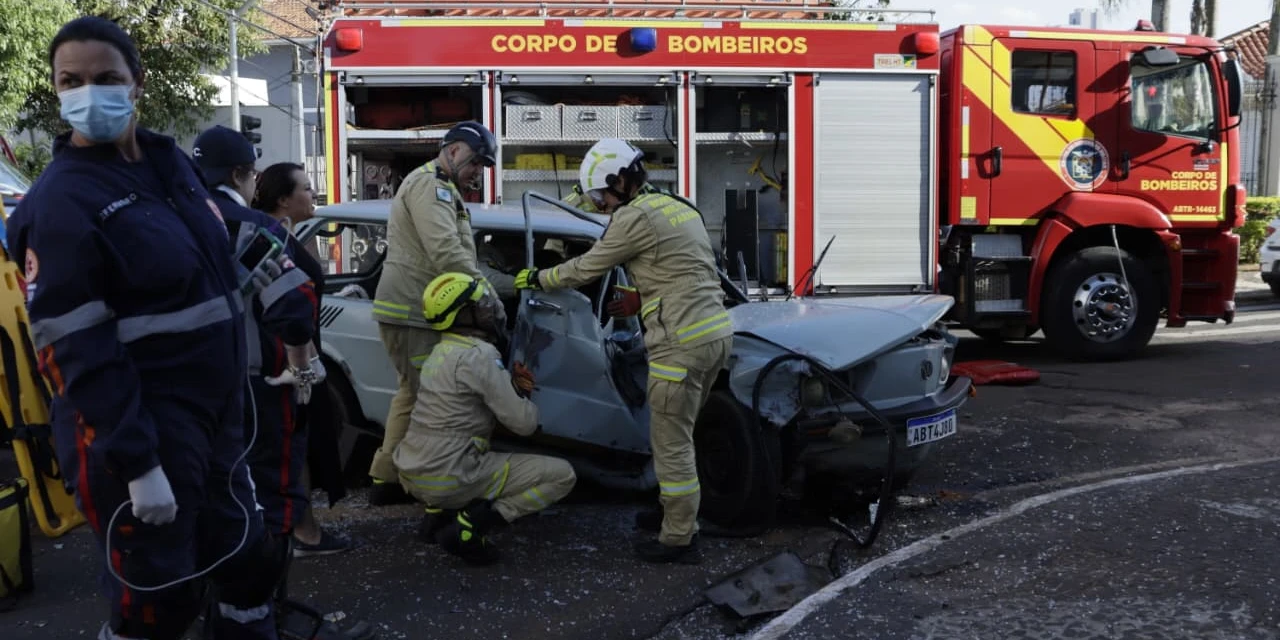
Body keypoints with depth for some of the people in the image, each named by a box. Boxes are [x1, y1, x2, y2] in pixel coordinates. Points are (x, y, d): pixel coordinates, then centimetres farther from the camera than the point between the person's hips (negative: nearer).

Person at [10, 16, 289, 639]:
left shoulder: (171, 161, 6)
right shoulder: (60, 202, -16)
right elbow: (75, 351, -19)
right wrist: (137, 463, -20)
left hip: (215, 412, 7)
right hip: (136, 429, -7)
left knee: (249, 558, 19)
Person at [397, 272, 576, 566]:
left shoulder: (443, 351, 13)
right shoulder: (478, 355, -15)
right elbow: (524, 423, -13)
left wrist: (513, 385, 5)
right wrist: (525, 397, 9)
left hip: (411, 473, 9)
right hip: (446, 479, -9)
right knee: (562, 476, -4)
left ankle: (437, 514, 18)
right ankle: (469, 527, -11)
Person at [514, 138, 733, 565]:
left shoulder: (635, 217, -10)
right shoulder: (679, 207, 18)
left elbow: (585, 269, -2)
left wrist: (537, 279, 13)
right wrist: (642, 297, 21)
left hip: (682, 342, -9)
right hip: (717, 331, 10)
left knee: (671, 444, 0)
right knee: (678, 437, 21)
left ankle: (678, 540, 8)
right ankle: (678, 515, 32)